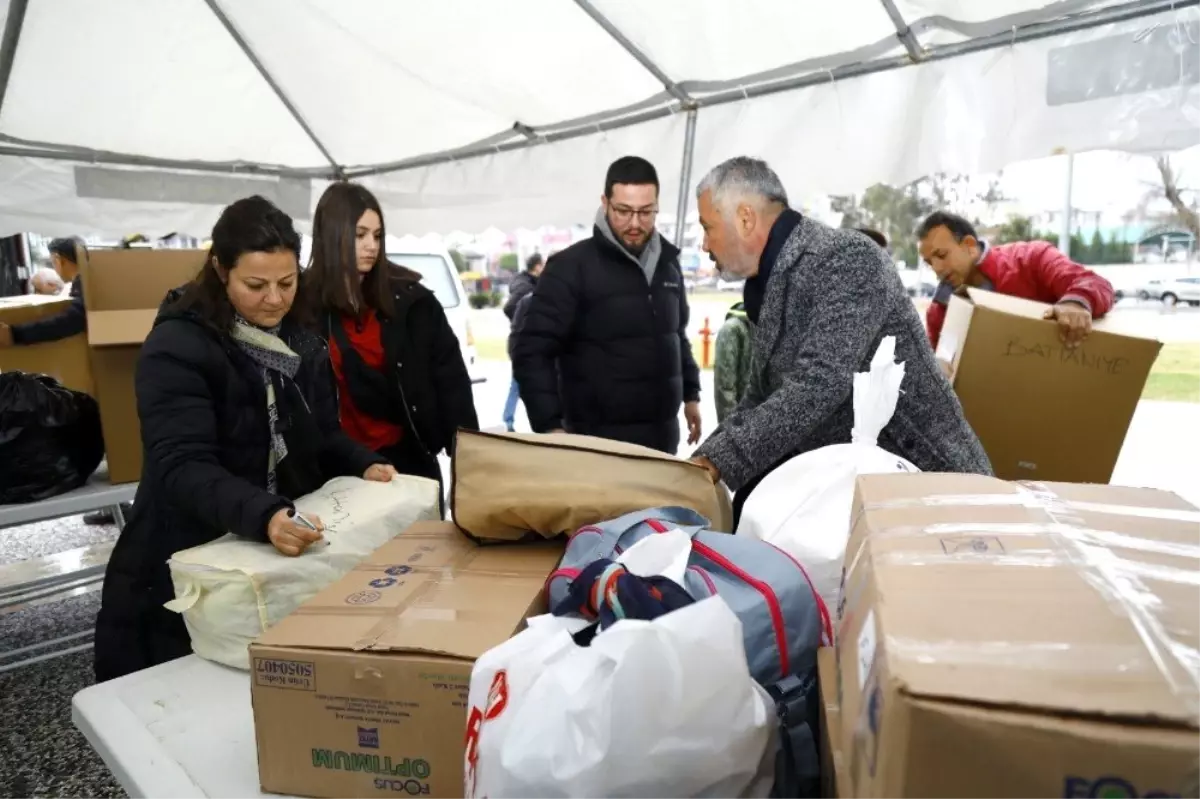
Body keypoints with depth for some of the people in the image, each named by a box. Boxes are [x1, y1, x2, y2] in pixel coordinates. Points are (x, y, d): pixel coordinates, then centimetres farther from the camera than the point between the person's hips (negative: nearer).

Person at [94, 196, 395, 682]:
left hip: (283, 558, 6)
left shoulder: (303, 343, 2)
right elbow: (183, 467, -29)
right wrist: (262, 516, -46)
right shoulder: (176, 348, -19)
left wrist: (364, 465, -12)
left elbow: (324, 436, 9)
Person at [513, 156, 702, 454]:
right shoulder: (571, 267, -11)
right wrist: (550, 424, -22)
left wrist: (691, 393, 21)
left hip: (662, 434, 6)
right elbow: (532, 351, -14)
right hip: (600, 439, -6)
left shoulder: (667, 263, 9)